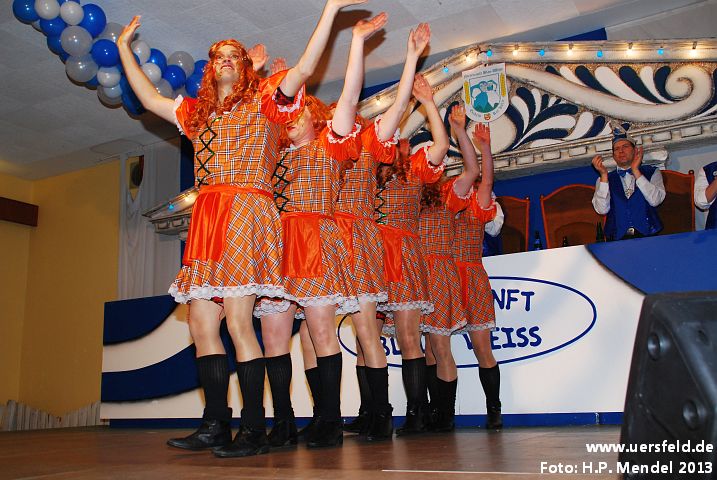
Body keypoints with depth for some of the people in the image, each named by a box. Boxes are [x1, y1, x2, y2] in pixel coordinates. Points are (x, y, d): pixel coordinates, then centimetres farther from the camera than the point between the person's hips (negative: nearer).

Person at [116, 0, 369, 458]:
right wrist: (125, 48, 38)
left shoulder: (263, 101, 8)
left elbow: (304, 69, -4)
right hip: (207, 218, 7)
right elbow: (150, 99, 33)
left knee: (238, 322, -13)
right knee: (201, 323, 2)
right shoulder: (197, 112, 25)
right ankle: (216, 425, 10)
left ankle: (254, 430, -5)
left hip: (246, 214, -7)